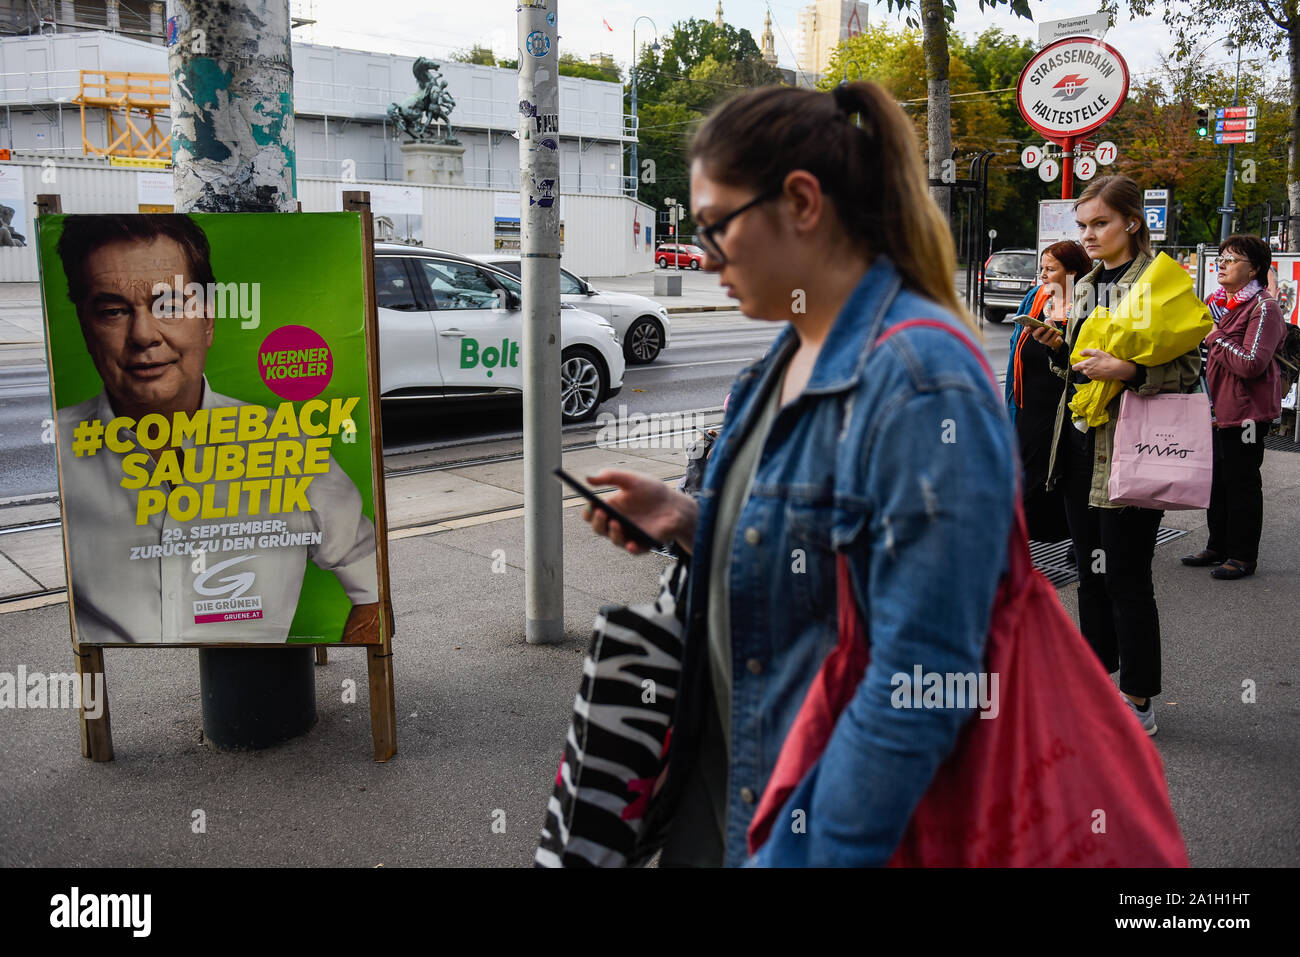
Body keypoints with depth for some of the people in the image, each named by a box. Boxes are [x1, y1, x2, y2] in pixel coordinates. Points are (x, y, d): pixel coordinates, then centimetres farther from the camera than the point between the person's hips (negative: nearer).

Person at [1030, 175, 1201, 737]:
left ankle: (1138, 705, 11)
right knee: (1091, 571, 15)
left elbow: (1189, 369, -12)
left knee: (1125, 578, -2)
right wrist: (1059, 348, 3)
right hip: (1080, 444, 8)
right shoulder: (1086, 285, 15)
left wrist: (1129, 370, -26)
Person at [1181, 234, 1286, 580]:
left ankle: (1243, 555, 12)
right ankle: (1218, 546, 28)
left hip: (1246, 410, -8)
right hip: (1217, 406, 8)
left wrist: (1216, 338, -17)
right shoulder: (1215, 302, 11)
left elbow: (1252, 364, -24)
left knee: (1241, 481, 0)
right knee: (1218, 478, 16)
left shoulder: (1263, 307, -14)